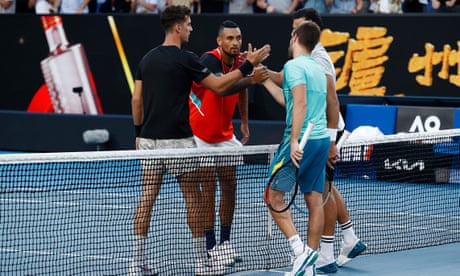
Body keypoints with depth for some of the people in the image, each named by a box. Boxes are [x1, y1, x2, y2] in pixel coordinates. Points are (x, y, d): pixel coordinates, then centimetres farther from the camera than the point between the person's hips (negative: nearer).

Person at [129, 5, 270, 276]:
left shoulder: (147, 59, 10)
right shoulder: (185, 59, -9)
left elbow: (137, 99, 12)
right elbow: (219, 85, -7)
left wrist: (139, 132, 20)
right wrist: (249, 65, -3)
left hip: (150, 137, 6)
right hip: (178, 139, -6)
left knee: (147, 197, 4)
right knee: (193, 197, 4)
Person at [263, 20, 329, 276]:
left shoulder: (294, 66, -8)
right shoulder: (318, 68, 18)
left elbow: (300, 104, -19)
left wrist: (294, 141, -22)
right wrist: (266, 80, 33)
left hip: (301, 141, -8)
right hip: (322, 140, 8)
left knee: (275, 195, 0)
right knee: (315, 200, 6)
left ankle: (300, 249, -12)